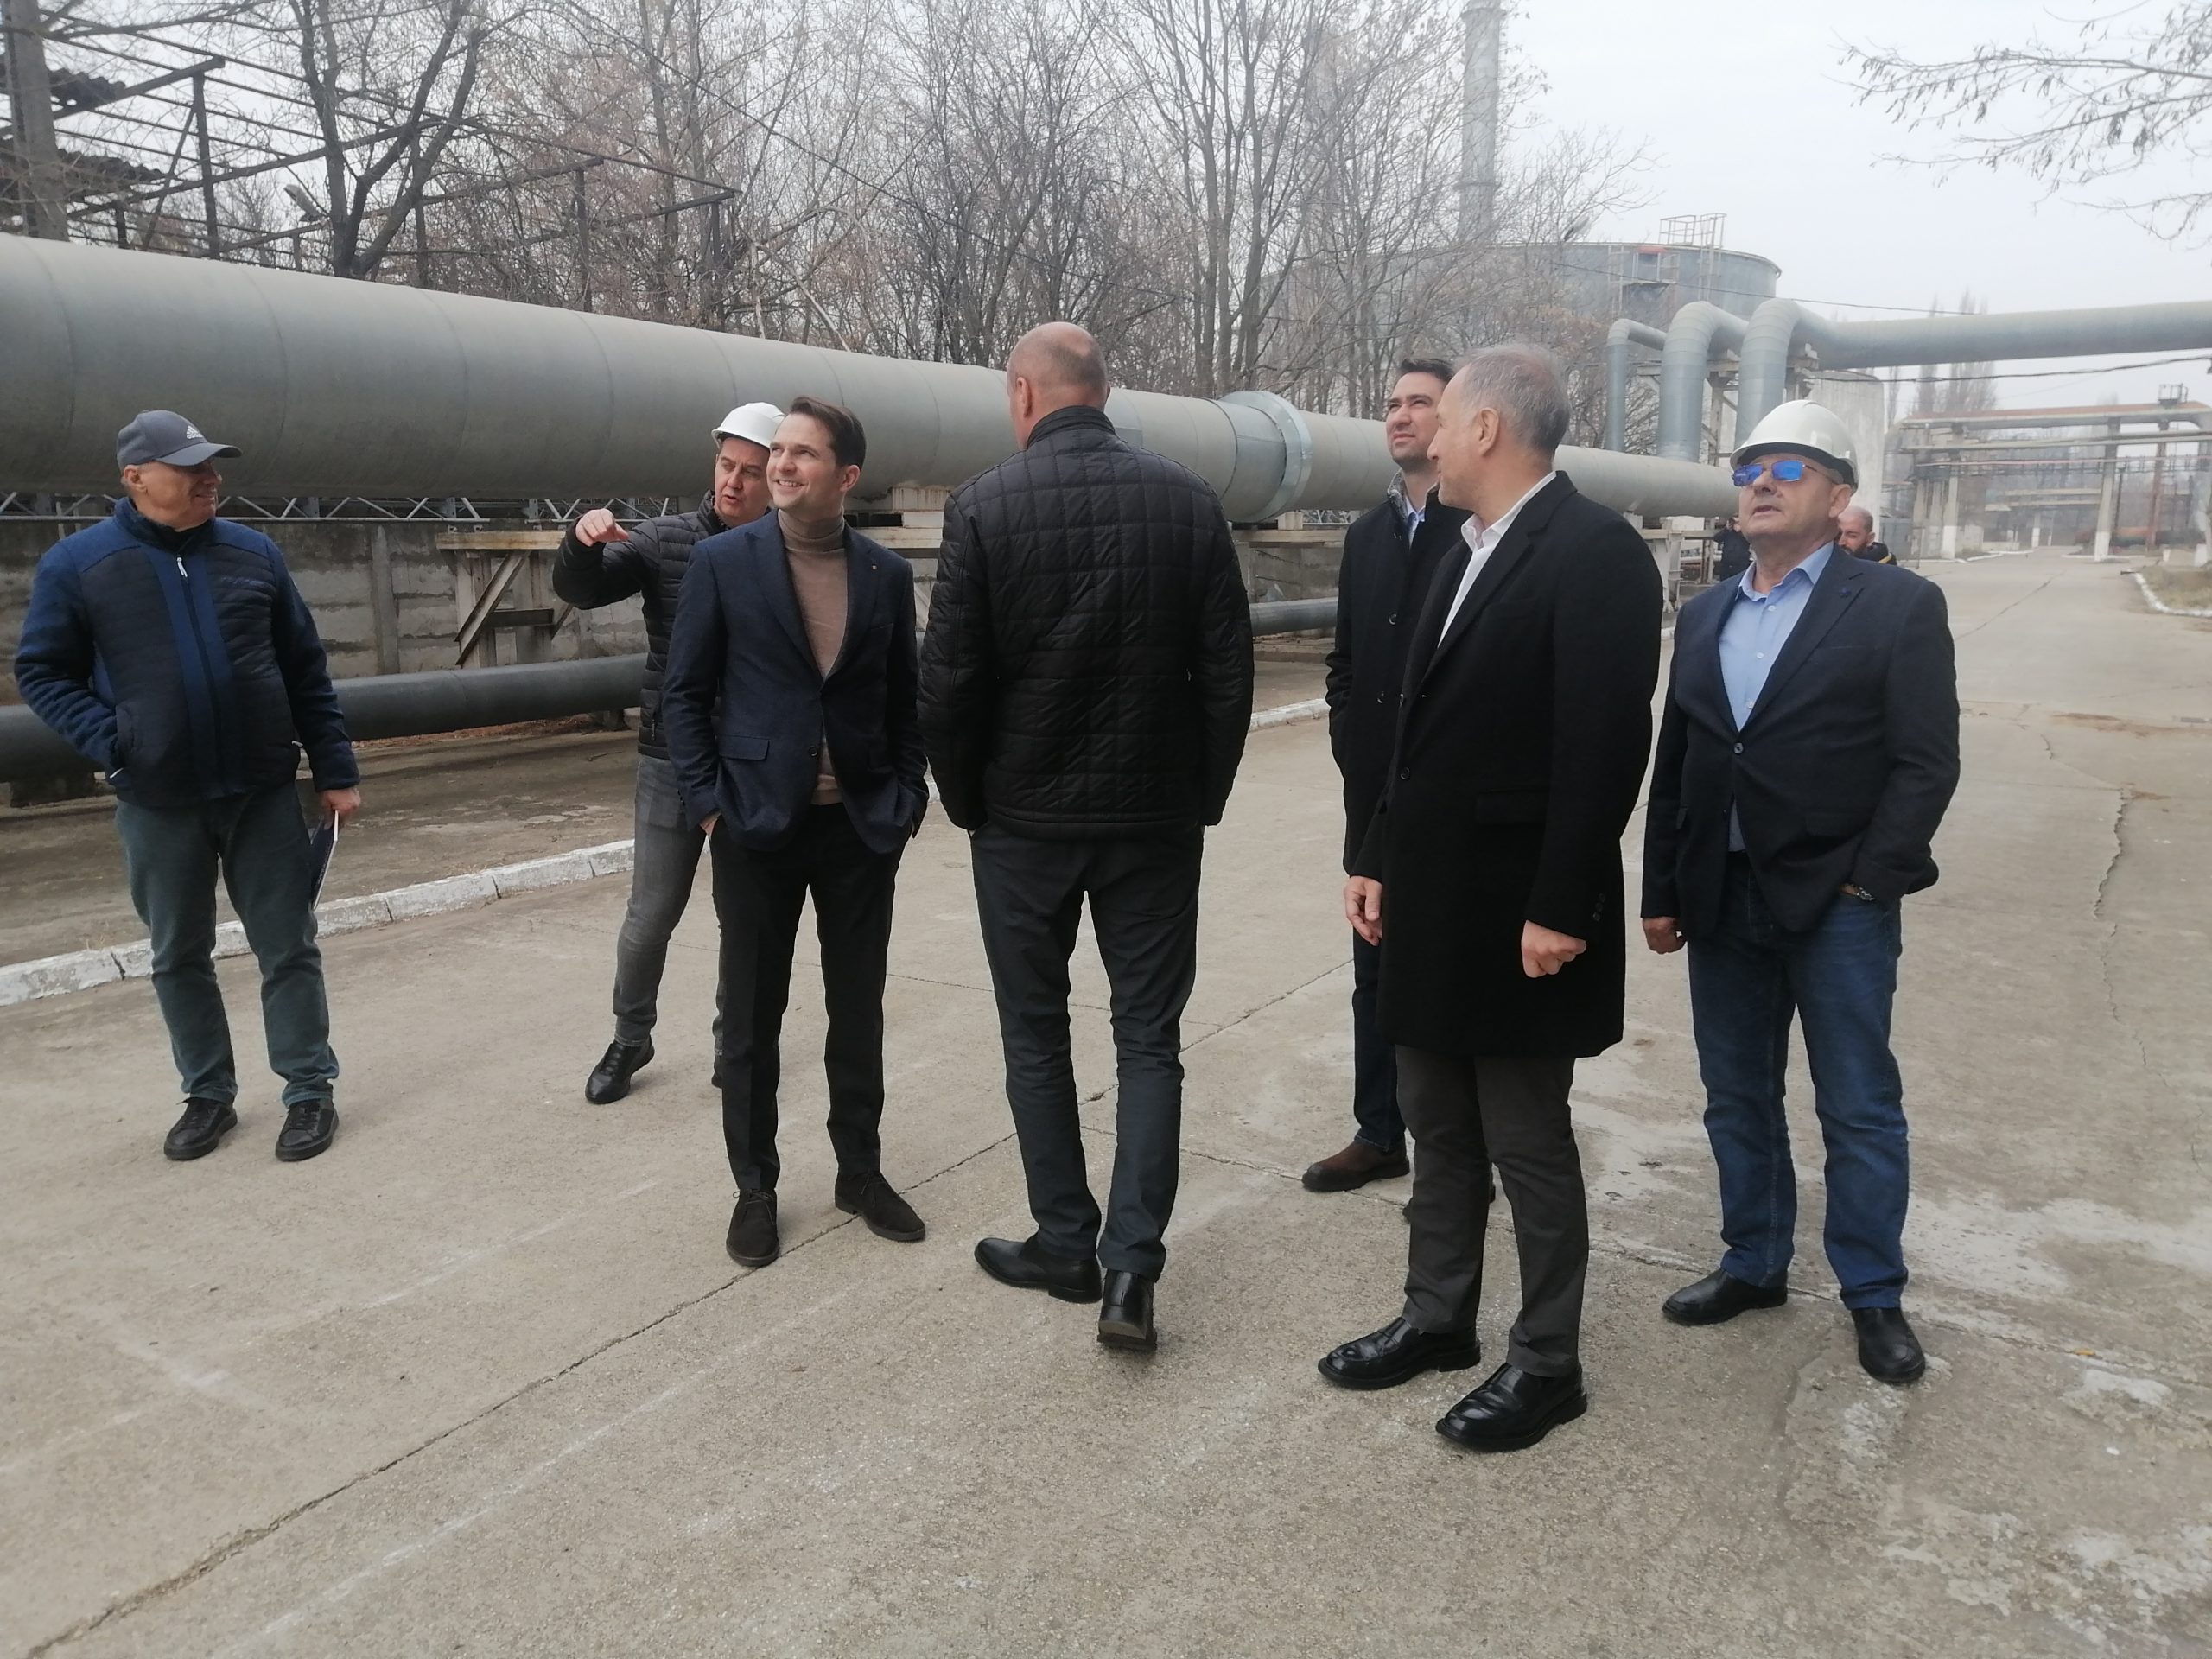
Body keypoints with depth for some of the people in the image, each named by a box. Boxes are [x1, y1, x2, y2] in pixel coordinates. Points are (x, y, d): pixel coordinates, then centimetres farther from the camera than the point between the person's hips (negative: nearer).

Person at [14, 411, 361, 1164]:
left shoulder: (254, 553, 3)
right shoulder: (76, 564, -3)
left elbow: (306, 671, 5)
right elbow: (42, 673, 3)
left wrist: (335, 771, 3)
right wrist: (109, 744, -13)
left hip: (264, 792, 1)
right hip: (157, 805, 0)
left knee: (288, 948, 4)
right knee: (179, 957, 11)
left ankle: (310, 1090, 16)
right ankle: (208, 1095, 26)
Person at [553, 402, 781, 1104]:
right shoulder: (665, 541, -2)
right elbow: (579, 590, -5)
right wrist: (581, 541, -25)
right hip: (673, 762, 1)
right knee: (650, 915, 7)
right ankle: (630, 1039, 28)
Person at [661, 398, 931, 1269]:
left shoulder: (887, 573, 3)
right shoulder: (721, 561, -3)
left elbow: (904, 699, 9)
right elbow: (684, 692, -1)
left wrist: (907, 797, 2)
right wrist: (709, 803, -7)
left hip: (861, 826, 2)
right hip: (758, 826, -2)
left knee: (859, 1010, 12)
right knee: (751, 1018, 8)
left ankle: (861, 1170, 28)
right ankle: (755, 1187, 23)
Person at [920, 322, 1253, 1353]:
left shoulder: (984, 506, -9)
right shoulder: (1189, 501, -2)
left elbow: (950, 680, -10)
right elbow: (1228, 669, -2)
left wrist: (967, 803, 4)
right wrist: (1203, 796, 8)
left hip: (1026, 815, -1)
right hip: (1157, 815, 2)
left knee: (1036, 1035, 14)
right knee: (1149, 1038, 10)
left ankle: (1065, 1245, 24)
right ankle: (1130, 1266, 4)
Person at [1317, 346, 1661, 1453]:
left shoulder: (1595, 551, -14)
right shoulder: (1466, 554, 13)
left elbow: (1606, 744, -20)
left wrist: (1561, 907, -21)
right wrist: (1380, 859, 13)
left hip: (1516, 911, -8)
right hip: (1433, 901, 9)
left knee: (1526, 1142, 5)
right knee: (1437, 1126, 18)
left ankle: (1546, 1361, 22)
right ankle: (1437, 1318, 34)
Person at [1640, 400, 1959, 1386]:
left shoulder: (1898, 605, -3)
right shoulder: (1705, 617, 12)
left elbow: (1926, 764, -8)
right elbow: (1674, 765, 11)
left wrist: (1869, 880, -14)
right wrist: (1661, 891, 8)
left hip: (1838, 901, -5)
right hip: (1721, 899, 5)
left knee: (1860, 1111, 6)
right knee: (1737, 1101, 14)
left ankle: (1874, 1295, 22)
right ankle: (1755, 1264, 31)